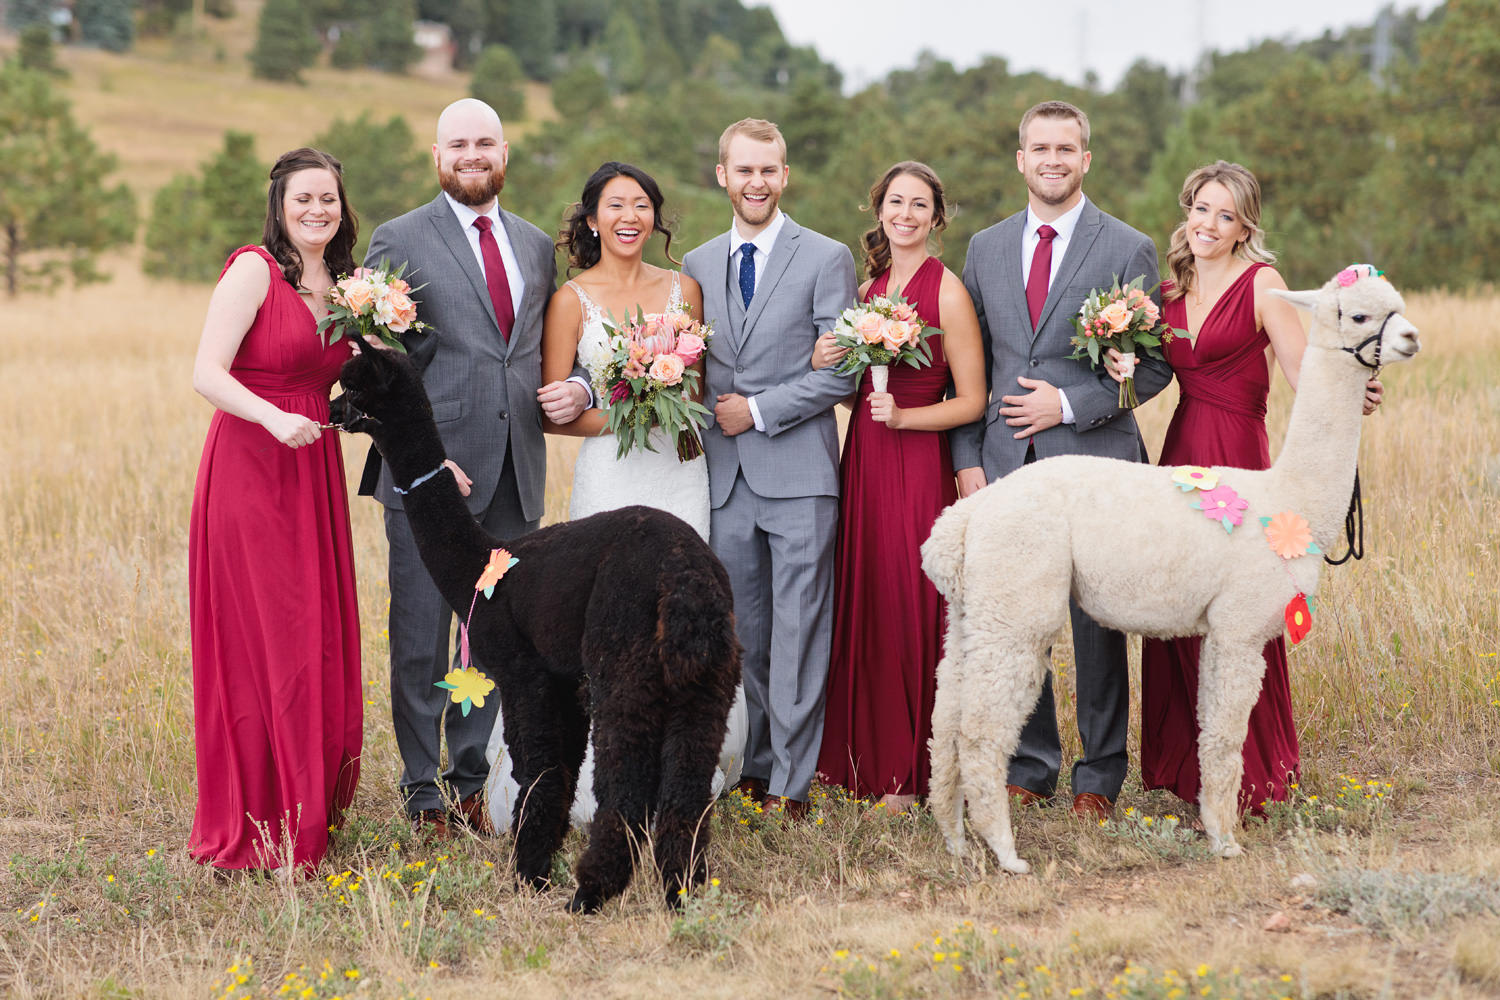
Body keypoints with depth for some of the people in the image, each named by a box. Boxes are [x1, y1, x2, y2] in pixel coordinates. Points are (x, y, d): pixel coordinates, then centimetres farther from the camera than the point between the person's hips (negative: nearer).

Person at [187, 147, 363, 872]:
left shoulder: (342, 284, 13)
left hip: (314, 471, 7)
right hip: (249, 467, -7)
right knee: (259, 644, -4)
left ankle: (312, 806, 20)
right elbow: (207, 373, -14)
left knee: (318, 640, 8)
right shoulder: (253, 270, -8)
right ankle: (255, 828, 3)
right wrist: (274, 417, -30)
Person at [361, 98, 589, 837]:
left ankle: (471, 780, 21)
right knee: (421, 643, 2)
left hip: (513, 478, 5)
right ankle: (424, 788, 13)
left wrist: (577, 390, -1)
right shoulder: (399, 242, -1)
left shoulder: (537, 246, 15)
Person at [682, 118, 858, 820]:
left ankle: (791, 781, 1)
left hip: (799, 473, -4)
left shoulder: (827, 259, 0)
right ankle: (751, 764, 18)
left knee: (798, 631, -3)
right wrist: (704, 419, 0)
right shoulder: (696, 266, 14)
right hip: (725, 474, 4)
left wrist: (758, 410, -9)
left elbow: (840, 372, -5)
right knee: (741, 632, 9)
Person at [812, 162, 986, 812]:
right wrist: (825, 364, 0)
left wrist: (902, 416, -19)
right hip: (862, 460, 6)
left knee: (910, 611, -3)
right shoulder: (868, 289, 13)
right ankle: (868, 757, 17)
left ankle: (909, 774, 7)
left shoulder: (947, 291, -6)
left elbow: (971, 402, -7)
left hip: (918, 466, -6)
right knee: (863, 606, 7)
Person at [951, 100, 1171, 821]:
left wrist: (1070, 404, -12)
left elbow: (1154, 365, -1)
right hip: (1006, 463, 3)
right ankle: (1030, 765, 18)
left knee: (1096, 622, 2)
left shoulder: (1128, 249, 0)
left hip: (1093, 461, -3)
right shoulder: (987, 248, 12)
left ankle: (1099, 774, 13)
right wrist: (967, 457, 5)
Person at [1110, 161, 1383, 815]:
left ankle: (1244, 780, 4)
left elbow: (1304, 372, -11)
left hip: (1236, 454, -6)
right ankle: (1185, 768, 18)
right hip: (1179, 448, 6)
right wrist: (1125, 364, -3)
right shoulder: (1169, 290, 12)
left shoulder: (1261, 284, -5)